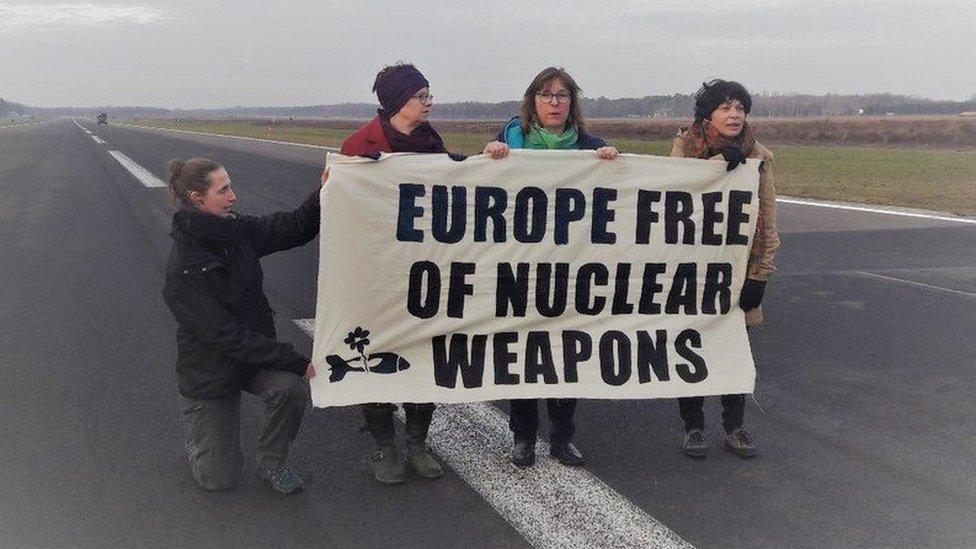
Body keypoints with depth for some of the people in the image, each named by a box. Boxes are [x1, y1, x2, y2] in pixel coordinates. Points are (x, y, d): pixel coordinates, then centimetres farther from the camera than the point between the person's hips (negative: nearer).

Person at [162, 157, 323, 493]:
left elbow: (295, 228, -5)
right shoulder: (182, 269, -26)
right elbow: (225, 335, -28)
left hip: (256, 353, 5)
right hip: (210, 372, -4)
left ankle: (272, 463, -1)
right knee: (220, 479, 4)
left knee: (292, 388, -29)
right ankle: (195, 419, 36)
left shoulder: (237, 230, -8)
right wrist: (298, 363, -28)